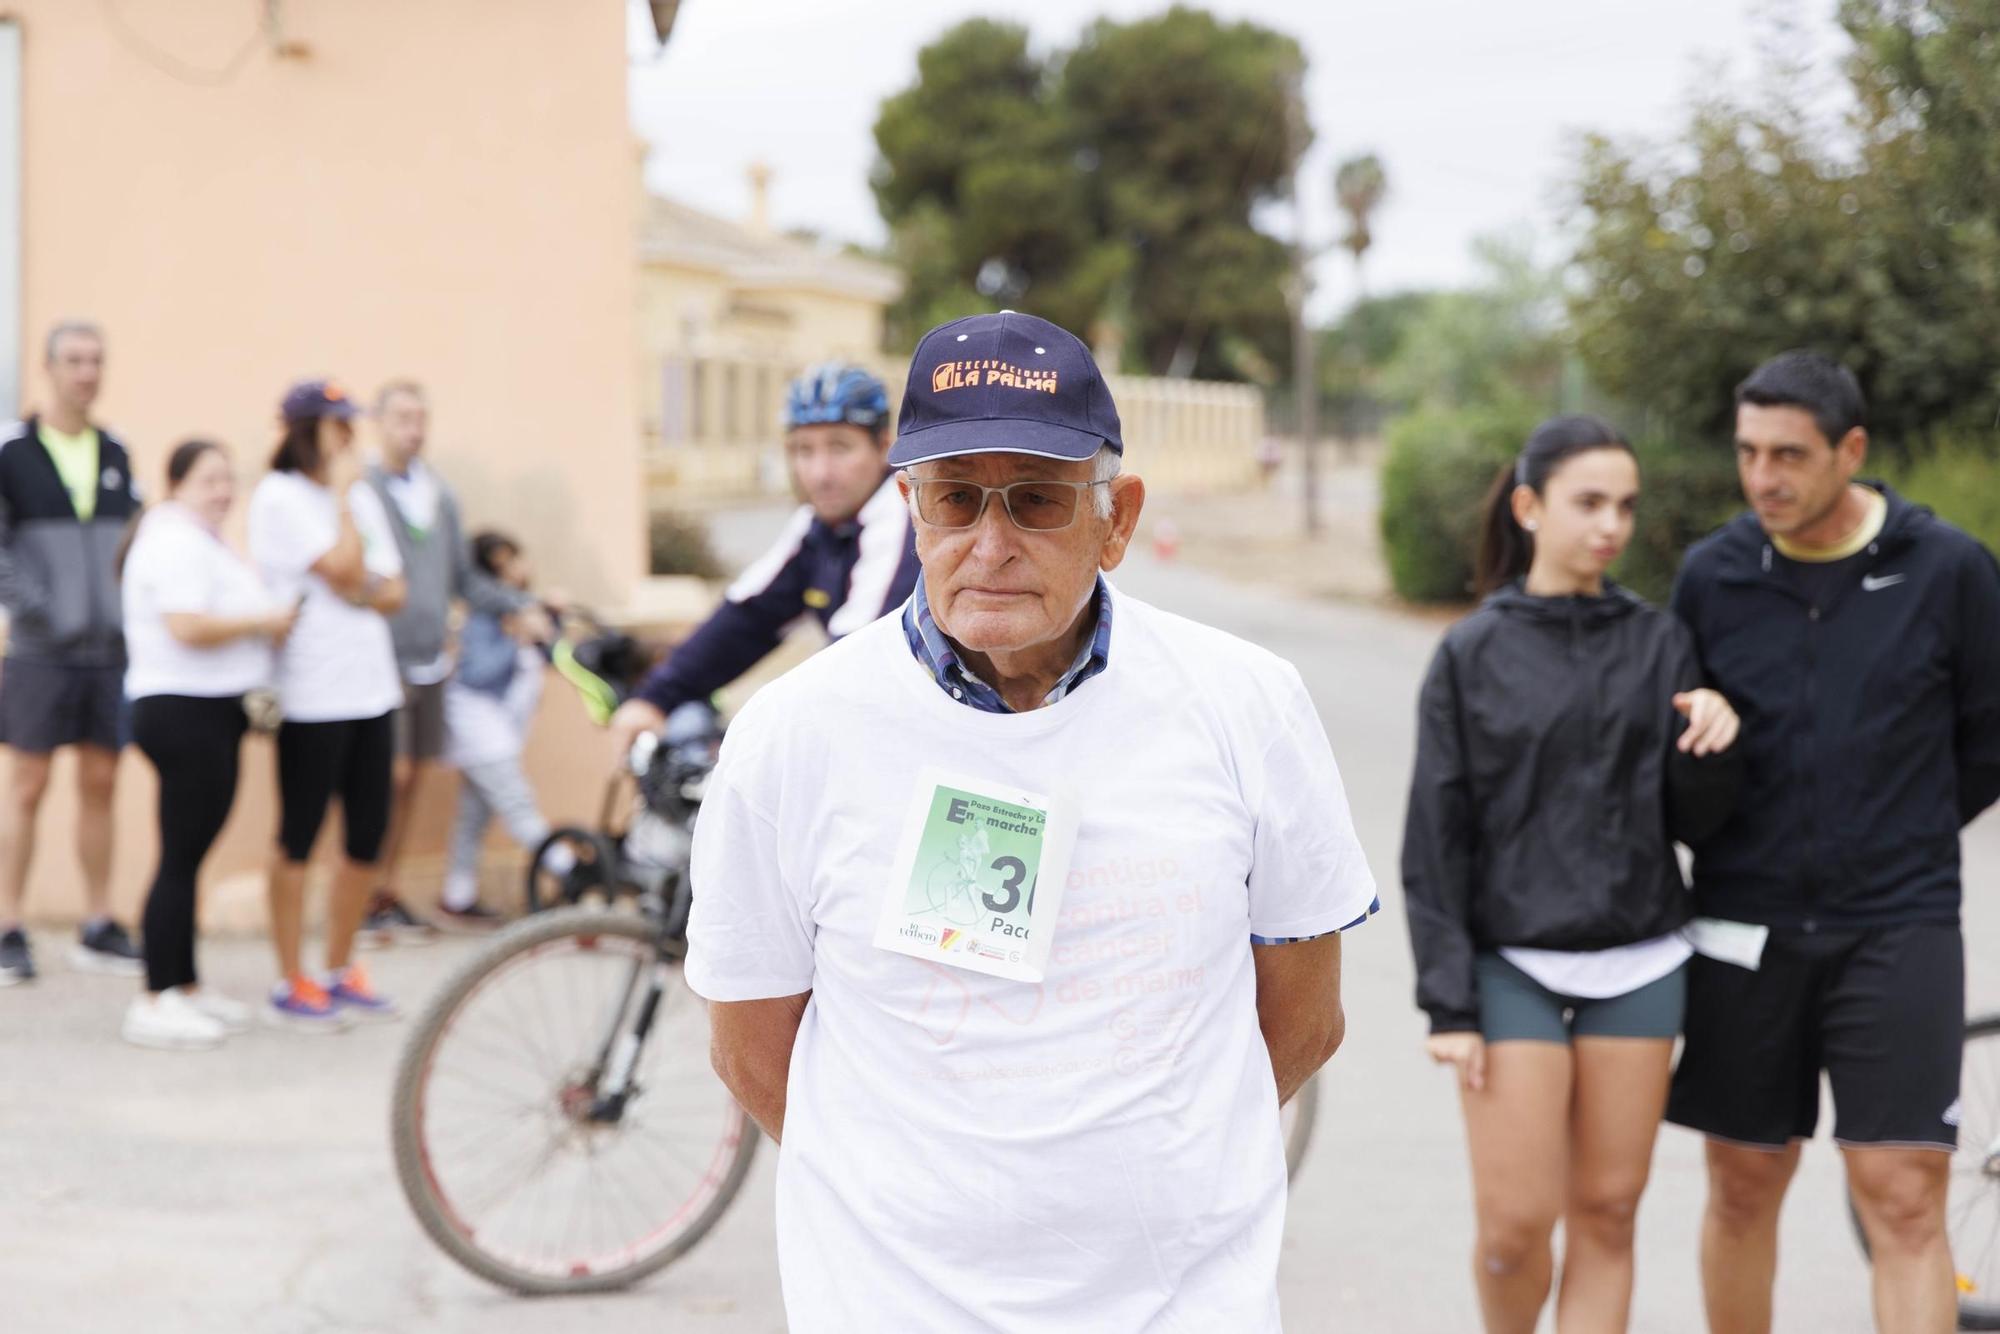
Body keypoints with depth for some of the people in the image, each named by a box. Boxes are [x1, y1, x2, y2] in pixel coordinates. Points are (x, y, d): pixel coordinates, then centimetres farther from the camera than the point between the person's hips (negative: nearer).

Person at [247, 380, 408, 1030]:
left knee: (367, 836, 9)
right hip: (312, 695, -7)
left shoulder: (361, 498, 15)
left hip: (371, 689, 7)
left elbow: (391, 591, 12)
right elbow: (342, 568, -17)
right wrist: (342, 494, -7)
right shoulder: (280, 496, -7)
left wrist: (362, 592, -9)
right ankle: (291, 983, 9)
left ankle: (341, 970, 22)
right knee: (299, 838, 0)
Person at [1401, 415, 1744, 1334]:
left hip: (1637, 967, 3)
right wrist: (1448, 1004, -7)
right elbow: (1436, 839, -3)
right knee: (1515, 1222, -4)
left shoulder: (1659, 644, 6)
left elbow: (1689, 820, 6)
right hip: (1513, 964, -2)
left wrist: (1715, 741, -15)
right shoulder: (1472, 654, -2)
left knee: (1607, 1215, 5)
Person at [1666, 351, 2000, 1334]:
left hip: (1896, 931, -2)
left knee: (1904, 1201, -5)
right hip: (1745, 931, 2)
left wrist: (1898, 840, 11)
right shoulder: (1711, 575, 0)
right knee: (1744, 1188, 11)